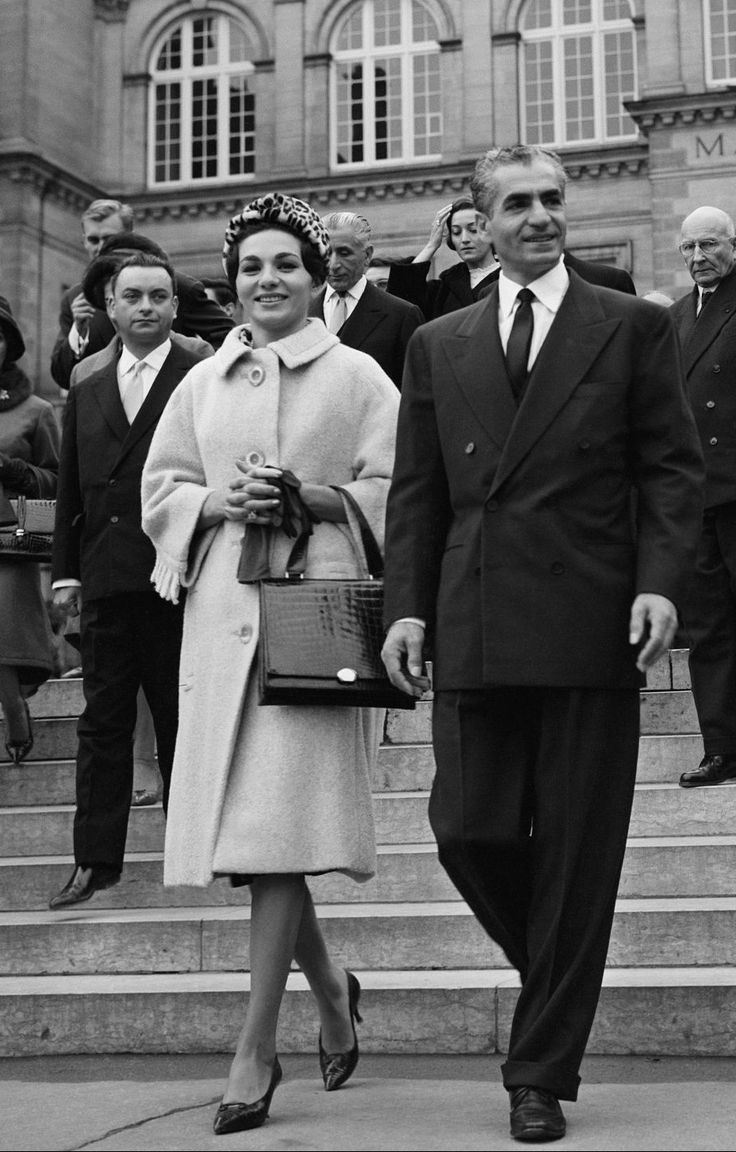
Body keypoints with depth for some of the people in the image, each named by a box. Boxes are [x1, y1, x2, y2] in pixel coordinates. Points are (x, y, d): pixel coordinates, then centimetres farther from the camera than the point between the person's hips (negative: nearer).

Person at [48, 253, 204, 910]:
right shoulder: (87, 394, 16)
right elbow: (72, 491, 16)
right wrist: (66, 570, 9)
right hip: (105, 579, 5)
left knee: (180, 719, 4)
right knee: (103, 721, 5)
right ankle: (97, 859, 8)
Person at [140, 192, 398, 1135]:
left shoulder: (356, 377, 5)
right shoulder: (203, 382, 16)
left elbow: (395, 493, 1)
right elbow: (161, 490, 15)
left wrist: (311, 496, -13)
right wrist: (222, 503, -4)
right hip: (224, 607, 4)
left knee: (279, 824, -10)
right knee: (243, 827, 4)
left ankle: (256, 1049, -3)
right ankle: (330, 987, 29)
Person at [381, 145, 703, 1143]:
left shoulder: (633, 328, 8)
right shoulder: (437, 346, 15)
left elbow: (672, 468, 4)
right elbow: (416, 490, 12)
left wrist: (660, 582, -10)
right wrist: (406, 604, 1)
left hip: (591, 628, -2)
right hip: (474, 632, 2)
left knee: (576, 854, 2)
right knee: (468, 832, -2)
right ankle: (557, 974, 29)